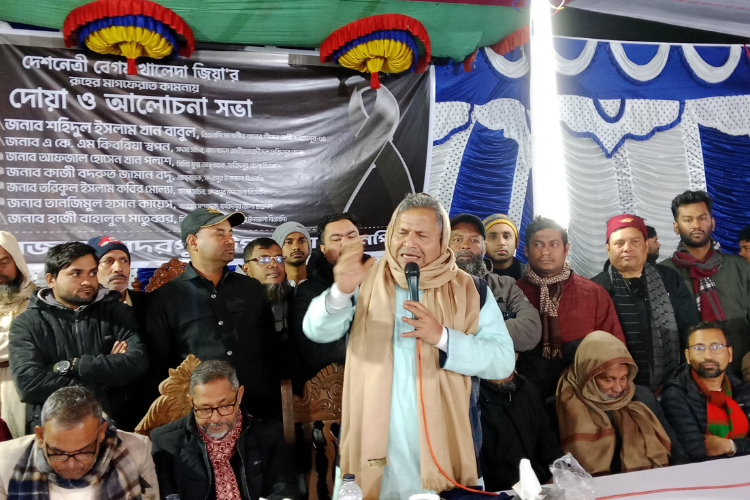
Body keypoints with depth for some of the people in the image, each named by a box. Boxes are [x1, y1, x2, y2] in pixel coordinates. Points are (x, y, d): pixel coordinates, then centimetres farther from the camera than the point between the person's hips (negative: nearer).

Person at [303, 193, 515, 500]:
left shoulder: (469, 290, 0)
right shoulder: (366, 281, 2)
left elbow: (503, 360, -8)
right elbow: (318, 330, -11)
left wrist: (442, 337, -22)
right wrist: (341, 292, -32)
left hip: (440, 451, 0)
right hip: (371, 447, 1)